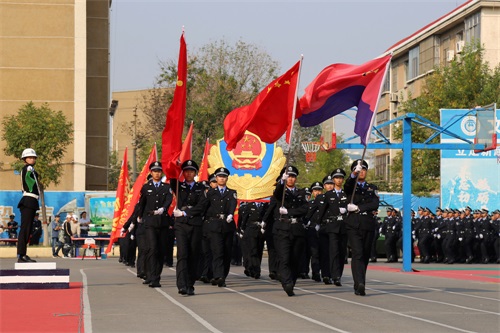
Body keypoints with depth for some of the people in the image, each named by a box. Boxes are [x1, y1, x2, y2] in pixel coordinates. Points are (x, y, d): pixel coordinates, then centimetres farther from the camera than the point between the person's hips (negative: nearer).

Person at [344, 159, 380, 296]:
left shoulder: (372, 188, 16)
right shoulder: (350, 186, 10)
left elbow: (375, 204, -1)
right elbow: (347, 185, -17)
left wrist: (358, 207, -12)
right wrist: (353, 175, -37)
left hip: (369, 225, 3)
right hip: (354, 225, -3)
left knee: (365, 255, 7)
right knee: (357, 254, -16)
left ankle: (359, 285, 18)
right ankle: (359, 285, -27)